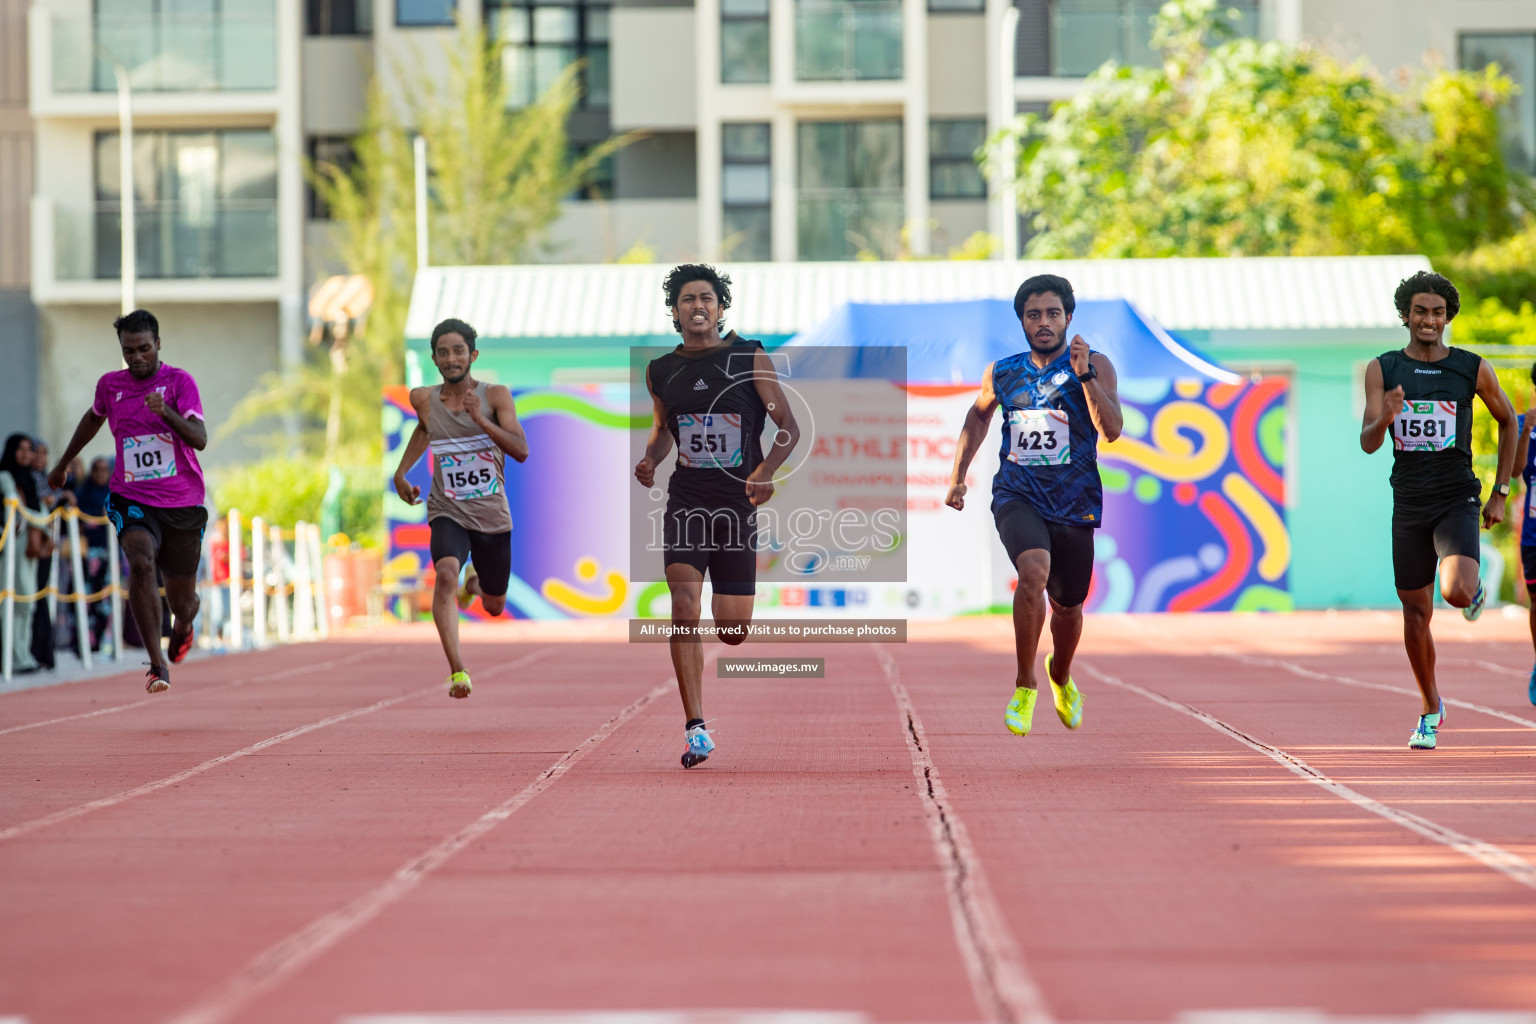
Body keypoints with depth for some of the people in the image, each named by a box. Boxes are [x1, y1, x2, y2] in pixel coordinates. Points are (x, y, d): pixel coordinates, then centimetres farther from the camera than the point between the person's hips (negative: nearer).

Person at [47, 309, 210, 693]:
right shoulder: (110, 385, 4)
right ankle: (157, 665, -30)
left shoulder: (179, 382, -7)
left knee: (182, 601, 10)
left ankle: (183, 624, 51)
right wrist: (63, 464, 37)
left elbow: (200, 439, -19)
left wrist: (166, 412, -36)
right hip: (131, 500, 1)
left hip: (182, 505, -1)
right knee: (141, 562, -30)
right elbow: (93, 419, 27)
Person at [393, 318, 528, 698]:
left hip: (492, 515, 1)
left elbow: (522, 451, -21)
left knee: (494, 607, 17)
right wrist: (401, 471, 16)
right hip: (448, 512, -1)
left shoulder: (495, 395, -10)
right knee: (446, 574, -32)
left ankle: (474, 580, 55)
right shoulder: (424, 400, -3)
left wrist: (480, 419, -31)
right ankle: (457, 672, -35)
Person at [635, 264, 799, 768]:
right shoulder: (661, 371, 7)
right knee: (685, 610, -17)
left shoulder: (750, 358, -2)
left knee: (732, 630, 2)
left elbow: (788, 426, -2)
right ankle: (695, 730, -16)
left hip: (738, 502, -1)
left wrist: (765, 471, -19)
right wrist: (650, 458, 2)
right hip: (686, 501, 1)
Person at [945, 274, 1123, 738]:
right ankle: (1024, 686, -17)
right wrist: (958, 474, 19)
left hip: (1074, 504, 0)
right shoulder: (1002, 373, 5)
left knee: (1068, 606, 13)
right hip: (1017, 496, 0)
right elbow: (978, 416, 25)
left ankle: (1060, 674, 48)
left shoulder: (1095, 366, -4)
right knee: (1033, 571, -30)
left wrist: (1085, 375, -28)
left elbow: (1111, 430, -18)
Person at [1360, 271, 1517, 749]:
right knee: (1416, 614, 7)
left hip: (1457, 500, -2)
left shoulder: (1473, 369, -2)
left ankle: (1475, 590, 14)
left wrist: (1500, 492, 9)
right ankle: (1430, 710, 25)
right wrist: (1385, 418, -28)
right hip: (1408, 506, 2)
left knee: (1456, 592, -25)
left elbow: (1507, 421, 13)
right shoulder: (1383, 370, 0)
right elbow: (1368, 443, -5)